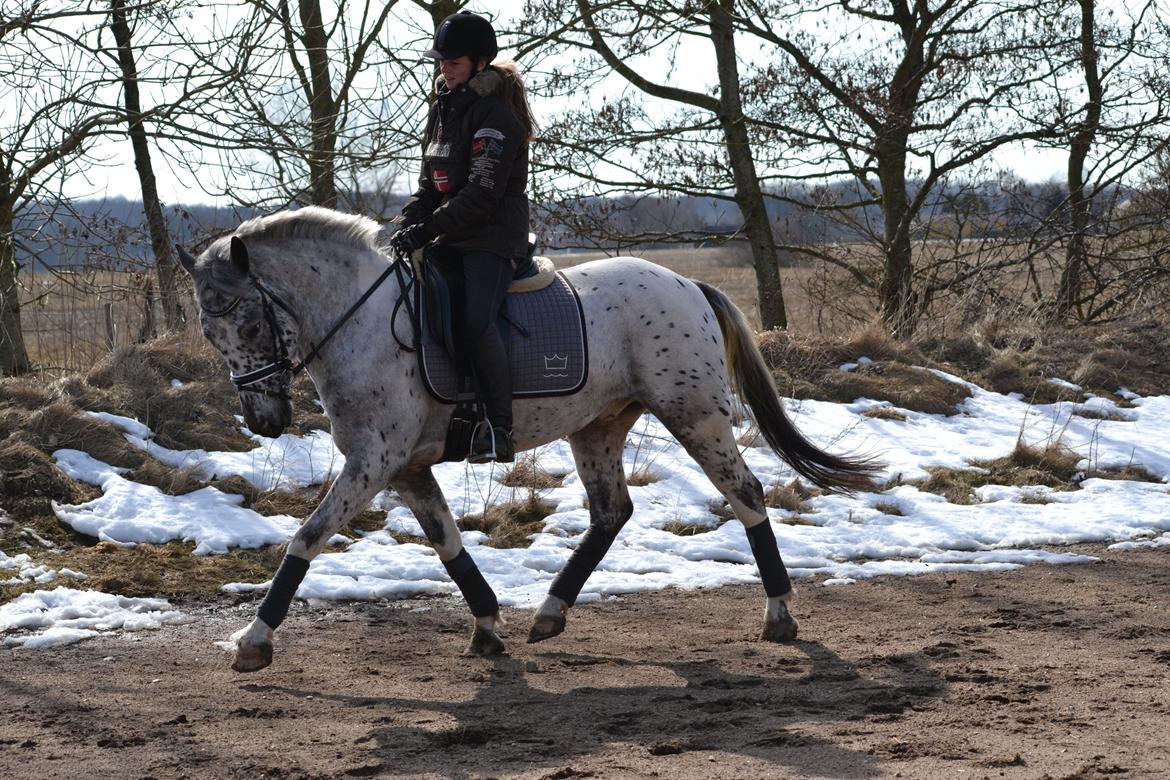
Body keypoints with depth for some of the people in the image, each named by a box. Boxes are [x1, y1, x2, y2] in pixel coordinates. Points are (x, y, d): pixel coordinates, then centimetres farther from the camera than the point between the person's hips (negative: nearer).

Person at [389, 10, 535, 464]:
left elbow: (482, 194, -20)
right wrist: (409, 226, 1)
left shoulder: (495, 114, -12)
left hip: (494, 236, -9)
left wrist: (428, 228, -22)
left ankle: (499, 428, -23)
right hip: (452, 238, 9)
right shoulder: (444, 110, 16)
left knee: (477, 321, -28)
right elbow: (430, 183, 18)